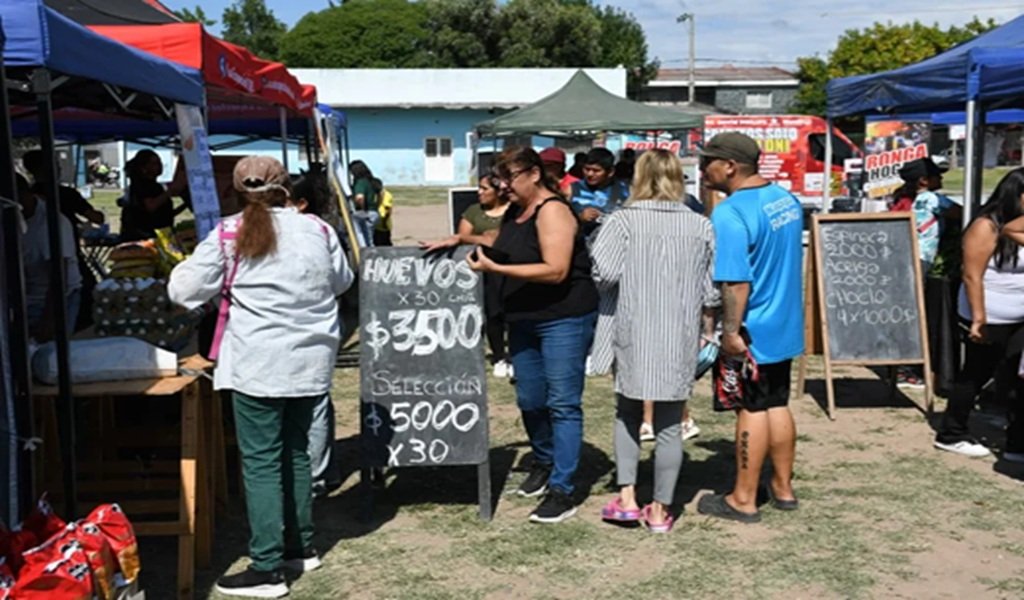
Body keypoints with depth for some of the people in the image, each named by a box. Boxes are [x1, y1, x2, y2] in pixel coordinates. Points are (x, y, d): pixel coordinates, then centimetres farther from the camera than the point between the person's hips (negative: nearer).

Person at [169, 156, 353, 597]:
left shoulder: (228, 235, -8)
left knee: (261, 462, 0)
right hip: (311, 361, 5)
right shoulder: (317, 229, 3)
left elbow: (183, 290, -4)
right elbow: (342, 282, 17)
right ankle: (300, 546, 28)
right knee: (296, 451, 18)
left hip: (258, 365, -5)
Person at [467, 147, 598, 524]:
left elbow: (556, 270, -24)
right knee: (530, 400, 14)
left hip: (564, 319, -8)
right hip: (524, 321, 8)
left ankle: (561, 491, -4)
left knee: (563, 404, -6)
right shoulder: (514, 212, 11)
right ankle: (544, 464, 35)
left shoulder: (552, 211, -15)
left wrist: (494, 268, -25)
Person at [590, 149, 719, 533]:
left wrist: (627, 280, 7)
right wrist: (709, 332, 16)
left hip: (634, 335, -1)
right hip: (681, 337, 1)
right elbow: (711, 290, 4)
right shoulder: (700, 225, 2)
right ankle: (661, 510, 16)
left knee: (628, 413, 18)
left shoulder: (623, 221, -6)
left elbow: (603, 273, -15)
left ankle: (627, 498, 14)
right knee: (670, 424, 8)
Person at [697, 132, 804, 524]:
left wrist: (730, 331, -19)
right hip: (785, 325, 8)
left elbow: (735, 281, -26)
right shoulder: (786, 199, 5)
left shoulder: (730, 215, -22)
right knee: (778, 405, 17)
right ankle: (783, 488, 27)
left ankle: (743, 500, 12)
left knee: (752, 410, 1)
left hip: (751, 331, -8)